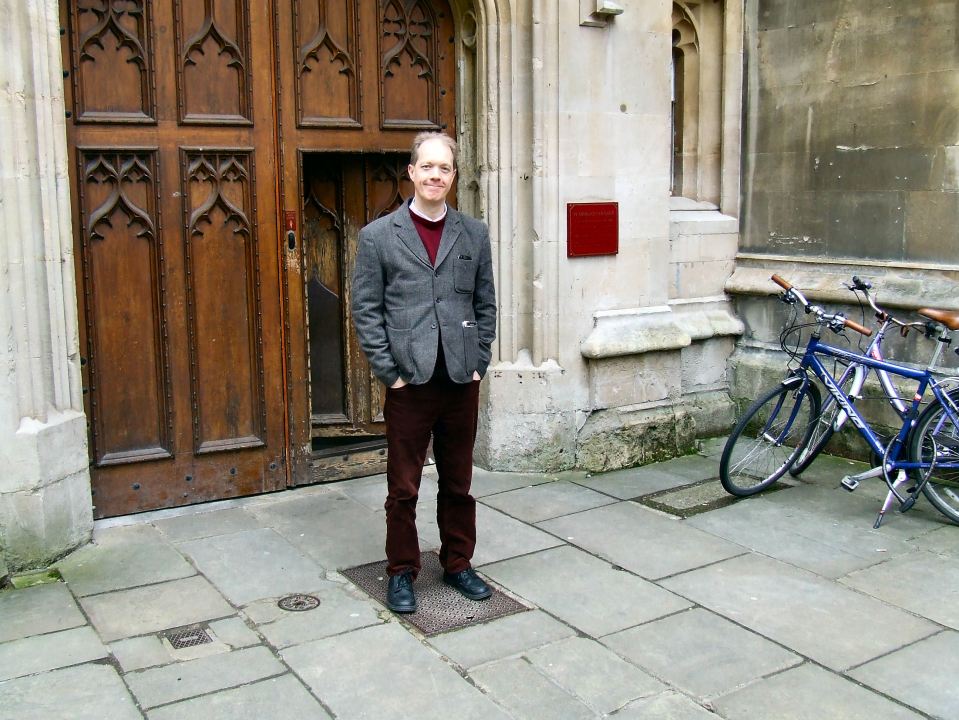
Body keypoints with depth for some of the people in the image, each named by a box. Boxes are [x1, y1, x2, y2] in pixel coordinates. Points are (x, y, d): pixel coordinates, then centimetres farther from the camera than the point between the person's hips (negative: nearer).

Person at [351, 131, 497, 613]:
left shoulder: (474, 234, 6)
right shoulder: (377, 236, -1)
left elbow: (486, 304, 9)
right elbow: (365, 310, -3)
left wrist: (479, 363, 3)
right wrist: (389, 372, -8)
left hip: (462, 381, 3)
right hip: (409, 382, -2)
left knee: (458, 483, 14)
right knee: (403, 488, 8)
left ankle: (458, 564, 31)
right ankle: (401, 573, 23)